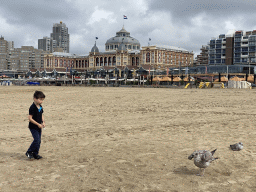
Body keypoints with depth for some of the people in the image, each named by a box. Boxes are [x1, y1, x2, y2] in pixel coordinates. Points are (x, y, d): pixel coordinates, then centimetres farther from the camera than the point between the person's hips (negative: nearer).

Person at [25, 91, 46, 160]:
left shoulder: (40, 107, 7)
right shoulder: (33, 107, -19)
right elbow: (30, 118, -19)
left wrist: (43, 122, 2)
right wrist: (38, 124, -20)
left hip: (39, 127, 8)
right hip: (33, 127, -8)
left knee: (39, 141, 9)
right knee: (36, 140, -15)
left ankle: (35, 154, 20)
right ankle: (29, 152, 1)